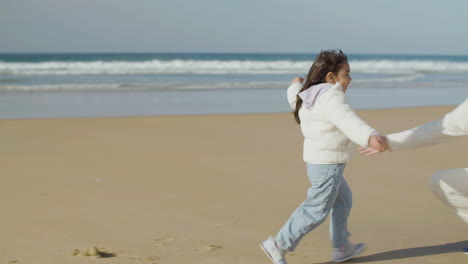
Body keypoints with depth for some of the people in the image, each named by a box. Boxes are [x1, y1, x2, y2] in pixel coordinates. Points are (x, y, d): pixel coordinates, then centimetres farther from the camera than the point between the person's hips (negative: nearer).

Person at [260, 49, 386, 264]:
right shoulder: (331, 98, -21)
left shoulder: (311, 95, 8)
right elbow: (348, 121, -40)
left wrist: (296, 85, 55)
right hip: (327, 163, -11)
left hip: (318, 161, 11)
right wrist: (370, 136, -55)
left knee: (343, 201, 23)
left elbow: (295, 99, 32)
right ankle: (279, 245, 1)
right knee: (316, 210, -4)